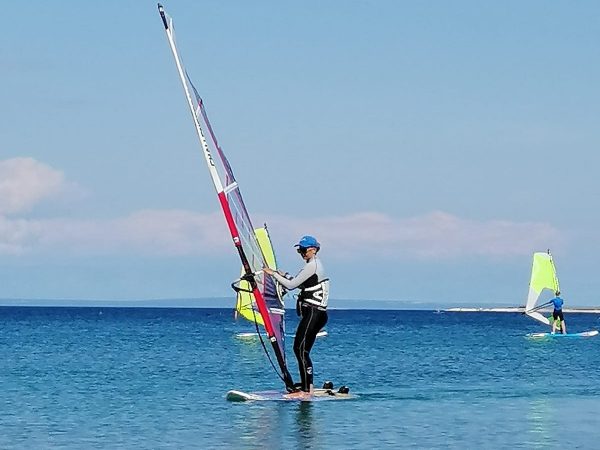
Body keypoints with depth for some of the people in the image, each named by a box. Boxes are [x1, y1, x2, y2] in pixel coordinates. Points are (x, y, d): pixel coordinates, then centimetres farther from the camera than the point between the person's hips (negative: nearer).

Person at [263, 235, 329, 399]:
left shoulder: (312, 266, -11)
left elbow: (291, 285, -11)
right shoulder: (316, 264, 20)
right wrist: (284, 275, 23)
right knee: (302, 350, 10)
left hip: (313, 313, -10)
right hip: (316, 313, 10)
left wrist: (273, 274, -1)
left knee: (301, 349, -13)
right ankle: (309, 387, 11)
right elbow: (302, 285, 30)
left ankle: (305, 391, -17)